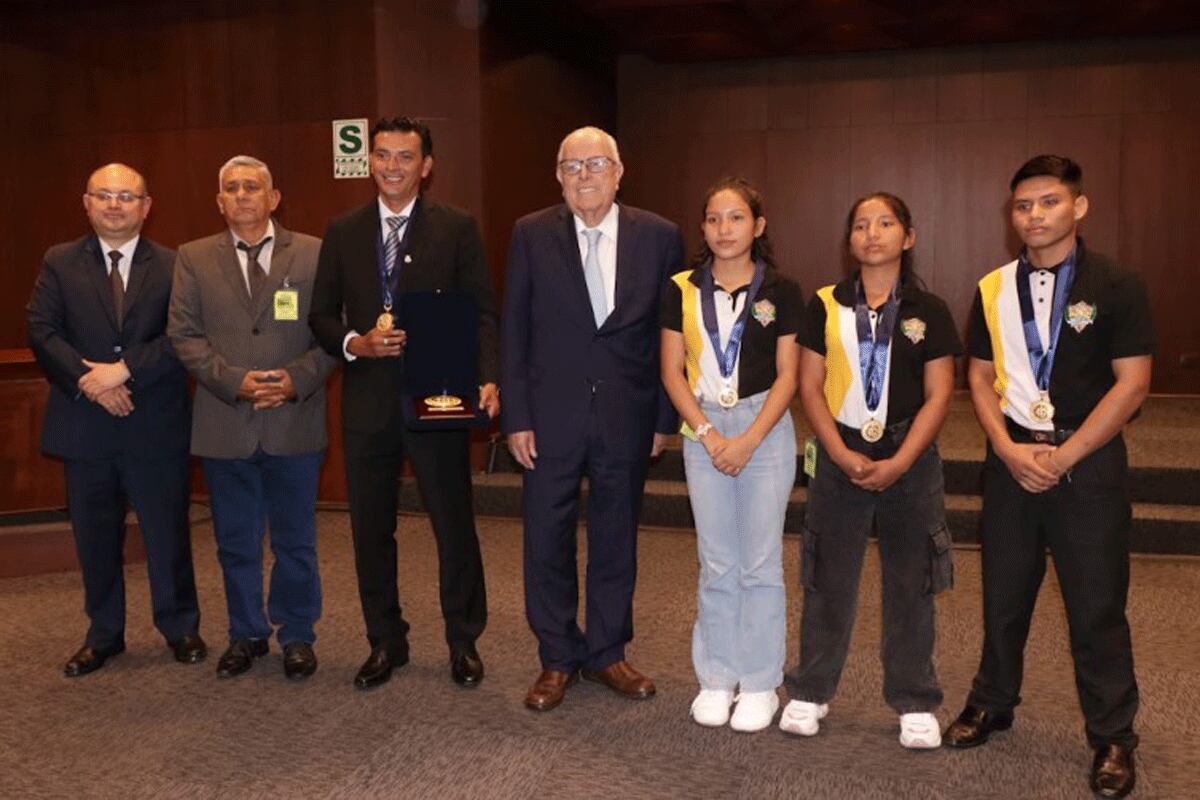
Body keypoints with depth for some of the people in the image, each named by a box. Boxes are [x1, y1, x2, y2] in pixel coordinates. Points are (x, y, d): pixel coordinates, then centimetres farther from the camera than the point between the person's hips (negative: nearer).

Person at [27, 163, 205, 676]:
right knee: (95, 537, 12)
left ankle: (180, 628, 25)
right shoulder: (59, 263, 7)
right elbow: (42, 331, -2)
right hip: (85, 426, 2)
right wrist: (89, 380, -14)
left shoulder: (172, 266, 1)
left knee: (168, 533, 7)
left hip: (156, 427, -2)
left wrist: (124, 369, -18)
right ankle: (103, 634, 28)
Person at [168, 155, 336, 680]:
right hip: (225, 424, 1)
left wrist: (297, 379, -14)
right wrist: (234, 380, -12)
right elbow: (184, 334, 1)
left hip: (294, 420, -1)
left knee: (295, 539, 9)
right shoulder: (194, 258, 6)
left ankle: (296, 636, 23)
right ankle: (246, 634, 27)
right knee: (236, 542, 12)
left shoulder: (313, 254, 3)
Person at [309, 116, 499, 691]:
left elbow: (482, 312, -3)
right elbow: (321, 315, 10)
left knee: (454, 524, 5)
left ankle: (464, 642, 22)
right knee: (371, 528, 11)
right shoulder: (343, 232, 9)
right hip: (367, 400, 3)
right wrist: (355, 343, -11)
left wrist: (487, 378, -18)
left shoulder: (457, 228, 1)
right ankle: (385, 642, 27)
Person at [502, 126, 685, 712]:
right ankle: (557, 659, 25)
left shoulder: (658, 237, -1)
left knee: (616, 542, 13)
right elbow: (514, 332, -1)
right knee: (547, 542, 7)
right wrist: (515, 417, -5)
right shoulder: (531, 235, -2)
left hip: (627, 417, 1)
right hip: (551, 415, 0)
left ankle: (607, 653, 30)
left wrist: (665, 416, 0)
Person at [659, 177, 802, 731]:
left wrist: (748, 439, -12)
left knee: (760, 561, 2)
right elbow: (673, 371, 3)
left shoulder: (780, 291, -1)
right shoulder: (682, 290, 4)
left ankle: (760, 684, 13)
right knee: (716, 562, 8)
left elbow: (786, 375, -2)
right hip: (703, 430, 2)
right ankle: (716, 678, 18)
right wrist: (708, 433, -8)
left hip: (765, 429, -2)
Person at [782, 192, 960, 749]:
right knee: (829, 580, 7)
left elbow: (938, 395, -2)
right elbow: (810, 388, 0)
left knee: (910, 582, 7)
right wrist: (843, 456, -10)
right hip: (839, 458, 1)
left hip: (908, 461, 0)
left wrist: (897, 464, -12)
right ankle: (811, 692, 21)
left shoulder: (929, 311, 0)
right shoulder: (825, 306, 2)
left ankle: (914, 702, 19)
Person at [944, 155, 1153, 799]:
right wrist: (1009, 449, -8)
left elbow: (1131, 383, -9)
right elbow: (981, 377, 7)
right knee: (1003, 595, 12)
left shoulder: (1115, 286, -6)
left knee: (1096, 606, 2)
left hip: (1087, 462, -3)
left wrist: (1064, 456, -13)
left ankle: (1113, 737, 17)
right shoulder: (994, 289, 5)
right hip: (1011, 460, 3)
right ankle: (991, 703, 30)